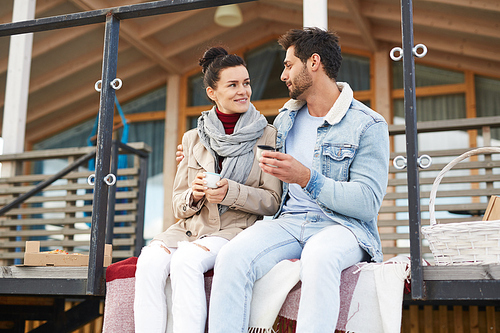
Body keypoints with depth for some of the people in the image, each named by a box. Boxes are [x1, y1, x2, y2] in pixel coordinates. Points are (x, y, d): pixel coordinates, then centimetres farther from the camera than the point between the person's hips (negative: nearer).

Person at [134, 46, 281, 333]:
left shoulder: (267, 136, 5)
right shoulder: (193, 139, 14)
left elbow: (273, 201, 1)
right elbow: (179, 206, 14)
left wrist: (230, 192, -16)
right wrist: (194, 194, -10)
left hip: (238, 228, -3)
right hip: (192, 226, 4)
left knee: (186, 260, -33)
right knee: (151, 260, -28)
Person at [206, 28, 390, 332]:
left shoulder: (368, 126, -2)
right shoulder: (285, 119, 18)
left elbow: (368, 203, -10)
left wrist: (307, 178, -19)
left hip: (343, 226, -4)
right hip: (288, 223, 5)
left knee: (318, 256, -41)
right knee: (232, 257, -27)